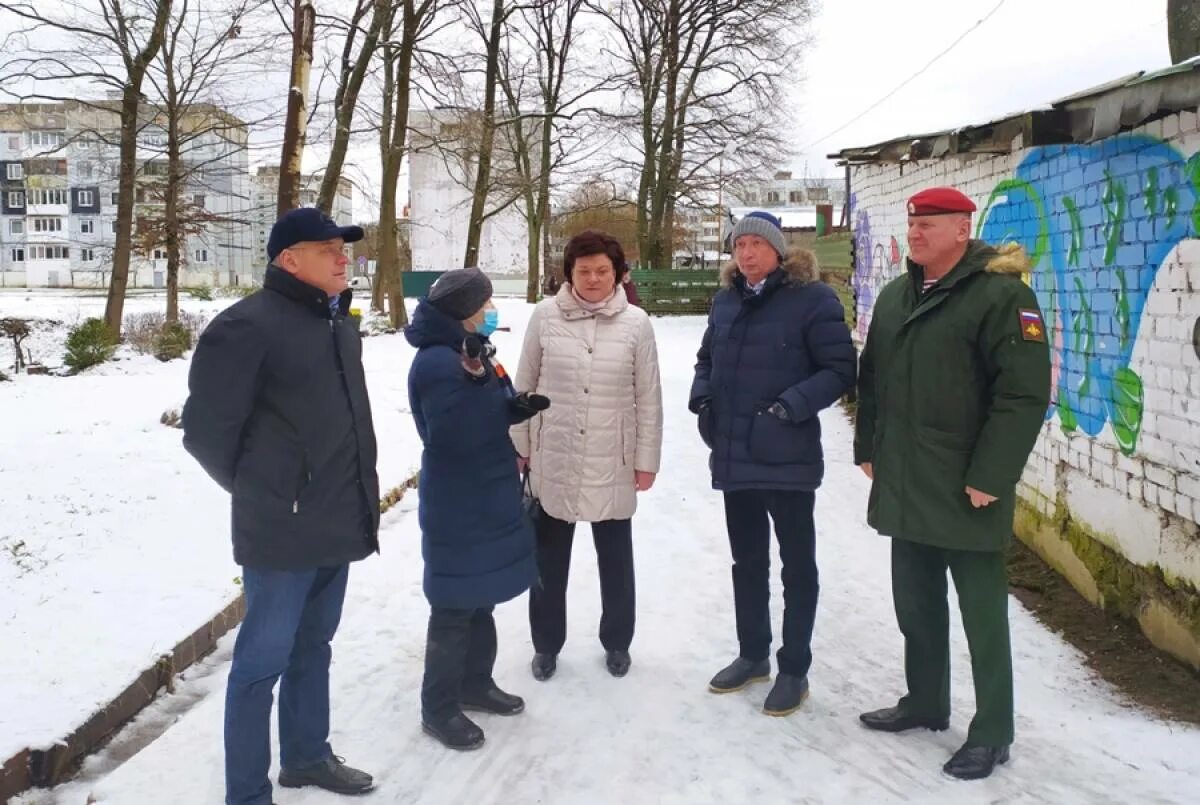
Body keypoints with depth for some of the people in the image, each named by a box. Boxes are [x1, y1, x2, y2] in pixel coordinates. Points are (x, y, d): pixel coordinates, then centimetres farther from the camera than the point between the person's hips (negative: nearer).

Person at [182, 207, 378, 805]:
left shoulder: (340, 325, 12)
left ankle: (307, 755, 38)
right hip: (282, 532, -8)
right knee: (263, 661, 3)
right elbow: (206, 430, -13)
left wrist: (355, 495, 16)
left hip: (338, 526, 8)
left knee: (312, 647, 21)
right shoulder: (248, 326, -15)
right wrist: (262, 495, -1)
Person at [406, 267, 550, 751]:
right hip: (457, 508, -10)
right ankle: (439, 709, 17)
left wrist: (519, 407, -1)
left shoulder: (469, 352, 9)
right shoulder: (436, 363, -22)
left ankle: (475, 684, 37)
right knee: (454, 609, 2)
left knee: (480, 600, 20)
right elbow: (457, 436, -28)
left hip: (485, 499, 10)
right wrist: (473, 377, -28)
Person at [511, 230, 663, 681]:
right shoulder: (546, 316, -5)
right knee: (549, 560, 14)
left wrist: (647, 460, -2)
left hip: (612, 465, 0)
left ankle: (617, 642, 36)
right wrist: (519, 447, 3)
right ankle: (546, 644, 33)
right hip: (552, 462, 1)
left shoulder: (636, 322, -6)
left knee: (615, 560, 15)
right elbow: (525, 386, 2)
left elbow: (648, 398, -2)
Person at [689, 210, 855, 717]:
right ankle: (752, 655, 36)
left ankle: (794, 670, 23)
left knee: (796, 565, 9)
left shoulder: (812, 298, -10)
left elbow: (840, 371, -11)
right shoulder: (726, 299, 9)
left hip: (788, 458, -6)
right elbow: (708, 359, 19)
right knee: (747, 561, 18)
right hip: (733, 456, 6)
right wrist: (702, 397, 0)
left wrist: (792, 406, -23)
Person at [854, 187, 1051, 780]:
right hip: (904, 486, 7)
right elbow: (872, 379, 19)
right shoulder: (894, 296, 12)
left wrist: (990, 477, -19)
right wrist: (868, 449, 15)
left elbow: (1024, 395, -18)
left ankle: (992, 732, 19)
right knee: (916, 605, 18)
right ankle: (925, 702, 36)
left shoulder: (1002, 295, -13)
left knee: (982, 614, 5)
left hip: (967, 491, -7)